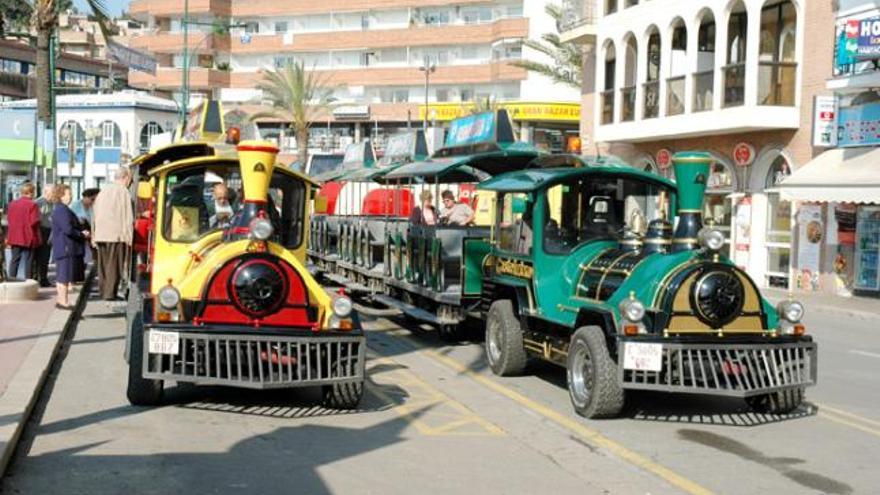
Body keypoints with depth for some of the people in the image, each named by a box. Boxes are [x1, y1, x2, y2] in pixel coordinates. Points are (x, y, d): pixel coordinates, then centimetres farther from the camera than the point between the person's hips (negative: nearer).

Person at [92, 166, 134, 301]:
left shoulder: (103, 191, 13)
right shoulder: (123, 192, -7)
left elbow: (95, 214, 15)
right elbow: (128, 218, -10)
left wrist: (94, 236, 18)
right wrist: (129, 238, -5)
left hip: (100, 234, 6)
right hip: (116, 234, -6)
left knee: (103, 265, 13)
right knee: (114, 265, -2)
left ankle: (104, 291, 18)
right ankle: (110, 293, -2)